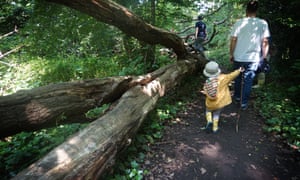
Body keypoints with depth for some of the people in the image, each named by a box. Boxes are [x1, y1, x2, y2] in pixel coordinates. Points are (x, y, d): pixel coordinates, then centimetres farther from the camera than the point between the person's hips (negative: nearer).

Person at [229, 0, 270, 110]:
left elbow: (233, 40, -5)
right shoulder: (263, 23, -3)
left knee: (238, 78, 18)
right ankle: (244, 103, 12)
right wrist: (264, 57, 8)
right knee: (248, 80, 7)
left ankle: (237, 97, 34)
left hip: (238, 57, 1)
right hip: (253, 58, 0)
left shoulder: (239, 23, -5)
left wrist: (231, 54, 5)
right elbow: (265, 42, -2)